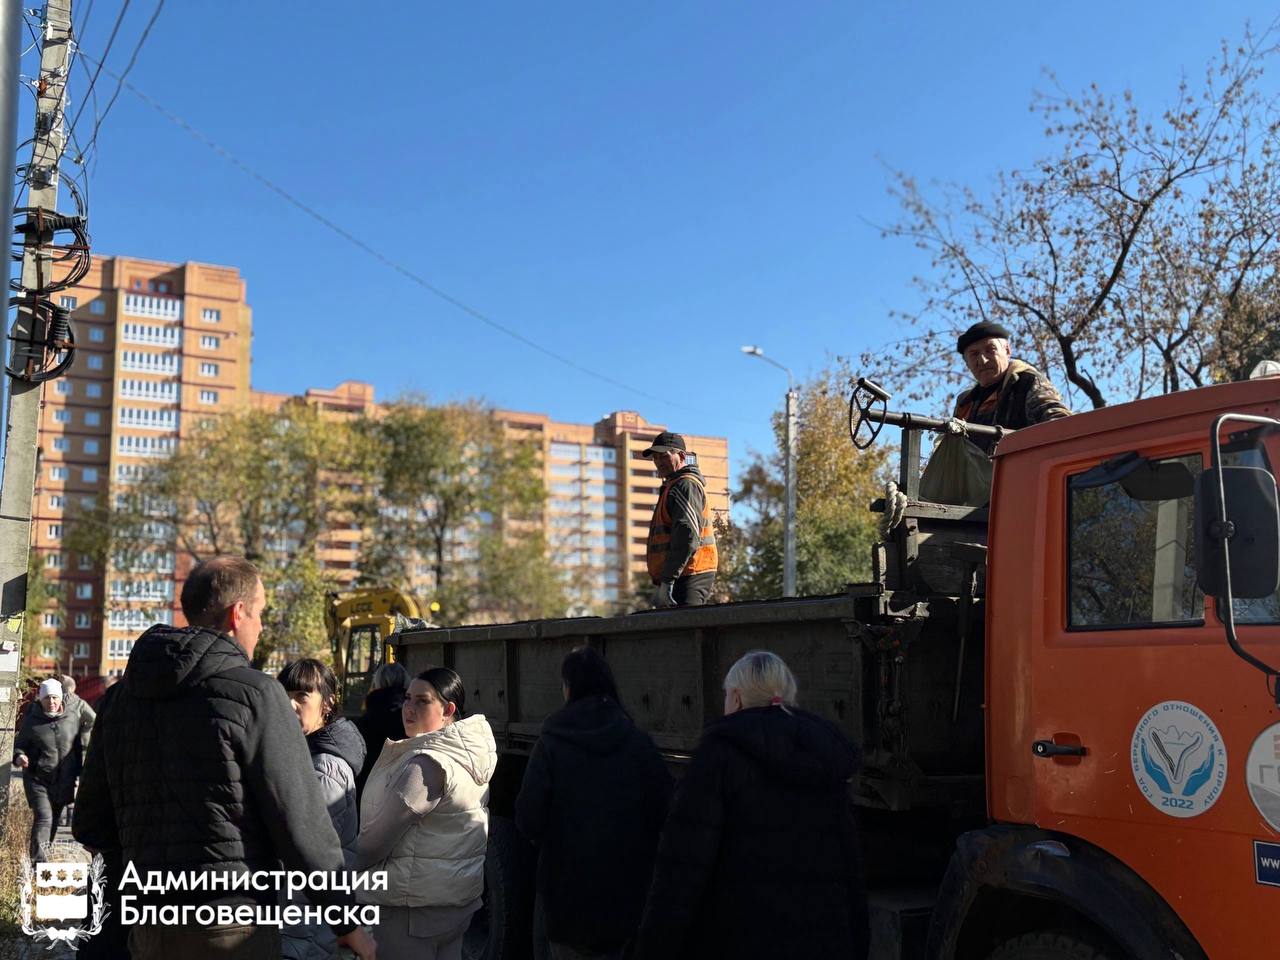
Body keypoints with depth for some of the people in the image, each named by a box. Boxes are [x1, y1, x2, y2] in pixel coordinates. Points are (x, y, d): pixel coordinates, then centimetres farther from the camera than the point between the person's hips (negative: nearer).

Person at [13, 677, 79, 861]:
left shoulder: (72, 720, 4)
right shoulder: (31, 721, -4)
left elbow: (78, 750, 13)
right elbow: (19, 744, 5)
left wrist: (79, 777, 14)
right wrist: (19, 756, -18)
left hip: (63, 782, 3)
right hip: (37, 780, -3)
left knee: (53, 821, 14)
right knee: (43, 818, -17)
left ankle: (43, 854, 31)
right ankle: (39, 859, -19)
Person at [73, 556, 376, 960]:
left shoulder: (118, 698, 8)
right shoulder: (254, 692, -12)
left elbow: (91, 826, 14)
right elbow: (300, 821, -13)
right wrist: (348, 922, -4)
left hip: (149, 927, 6)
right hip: (233, 927, -6)